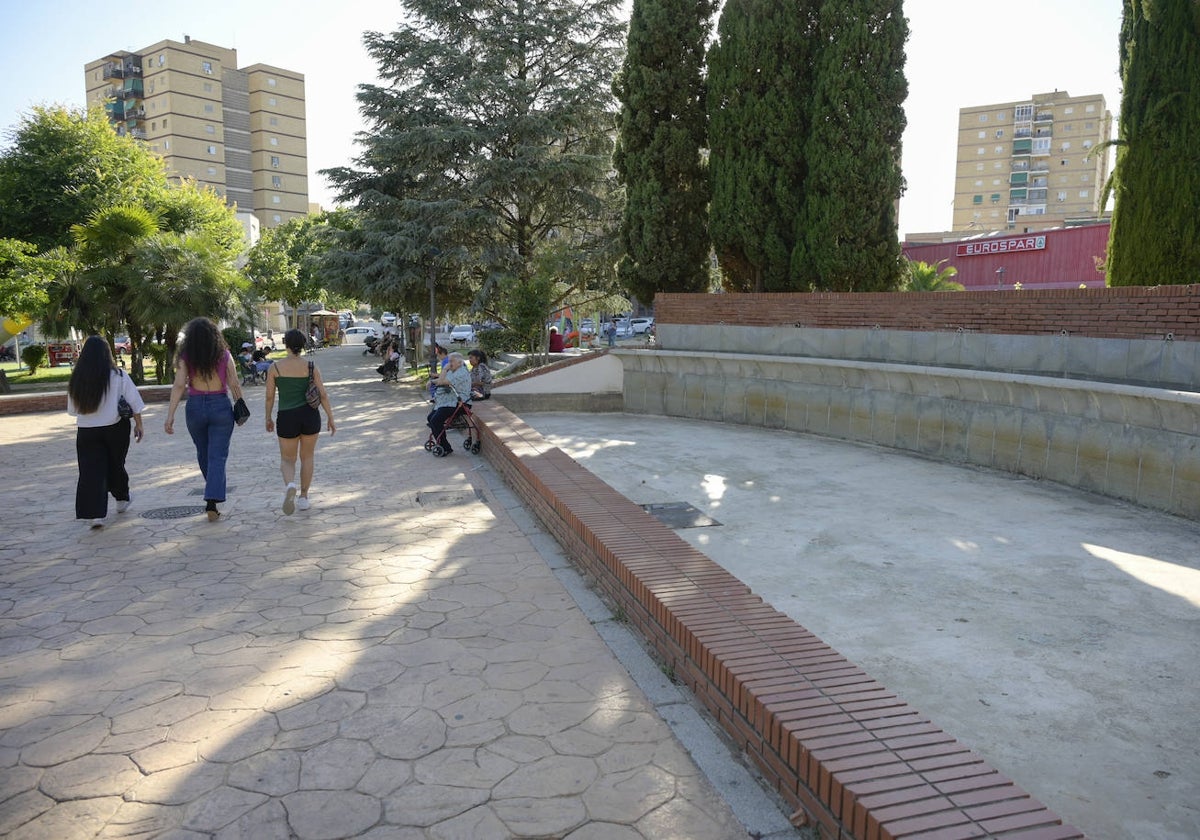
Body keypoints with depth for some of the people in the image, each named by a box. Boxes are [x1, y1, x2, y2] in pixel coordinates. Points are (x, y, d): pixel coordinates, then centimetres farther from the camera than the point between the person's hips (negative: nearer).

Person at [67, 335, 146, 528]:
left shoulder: (76, 380, -2)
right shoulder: (118, 376, -9)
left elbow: (73, 410, 5)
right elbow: (134, 402, -6)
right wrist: (138, 424, 5)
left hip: (86, 431, 1)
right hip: (115, 428, -1)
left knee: (91, 471, 1)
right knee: (115, 465, 19)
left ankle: (96, 514, -7)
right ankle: (122, 499, 38)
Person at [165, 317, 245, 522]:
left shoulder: (186, 358, -3)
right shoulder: (224, 355, -3)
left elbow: (178, 386, -11)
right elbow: (234, 386, -4)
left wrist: (170, 415, -12)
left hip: (195, 408, 2)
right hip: (220, 407, -1)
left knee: (203, 453, 21)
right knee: (217, 456, -1)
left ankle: (213, 494, 39)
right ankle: (212, 502, -13)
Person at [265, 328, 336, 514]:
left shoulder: (275, 368, -4)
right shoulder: (311, 367, -3)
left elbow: (269, 396, -1)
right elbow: (323, 394, -4)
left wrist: (268, 418, 13)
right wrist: (330, 418, 5)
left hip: (287, 418, -1)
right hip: (310, 415, 1)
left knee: (287, 459, 12)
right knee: (307, 456, 19)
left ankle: (290, 485, -20)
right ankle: (303, 498, 20)